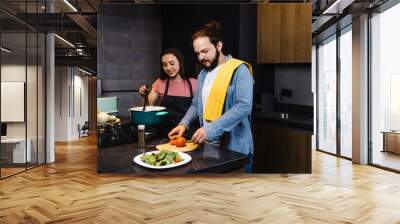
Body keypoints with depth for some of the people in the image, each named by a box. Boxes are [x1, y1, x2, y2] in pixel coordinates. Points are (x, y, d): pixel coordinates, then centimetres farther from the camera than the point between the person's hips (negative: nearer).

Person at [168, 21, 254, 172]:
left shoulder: (239, 70, -11)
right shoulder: (203, 73, 13)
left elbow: (243, 106, -22)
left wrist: (210, 129, -28)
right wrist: (184, 124, 0)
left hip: (234, 148, -6)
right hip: (208, 146, 7)